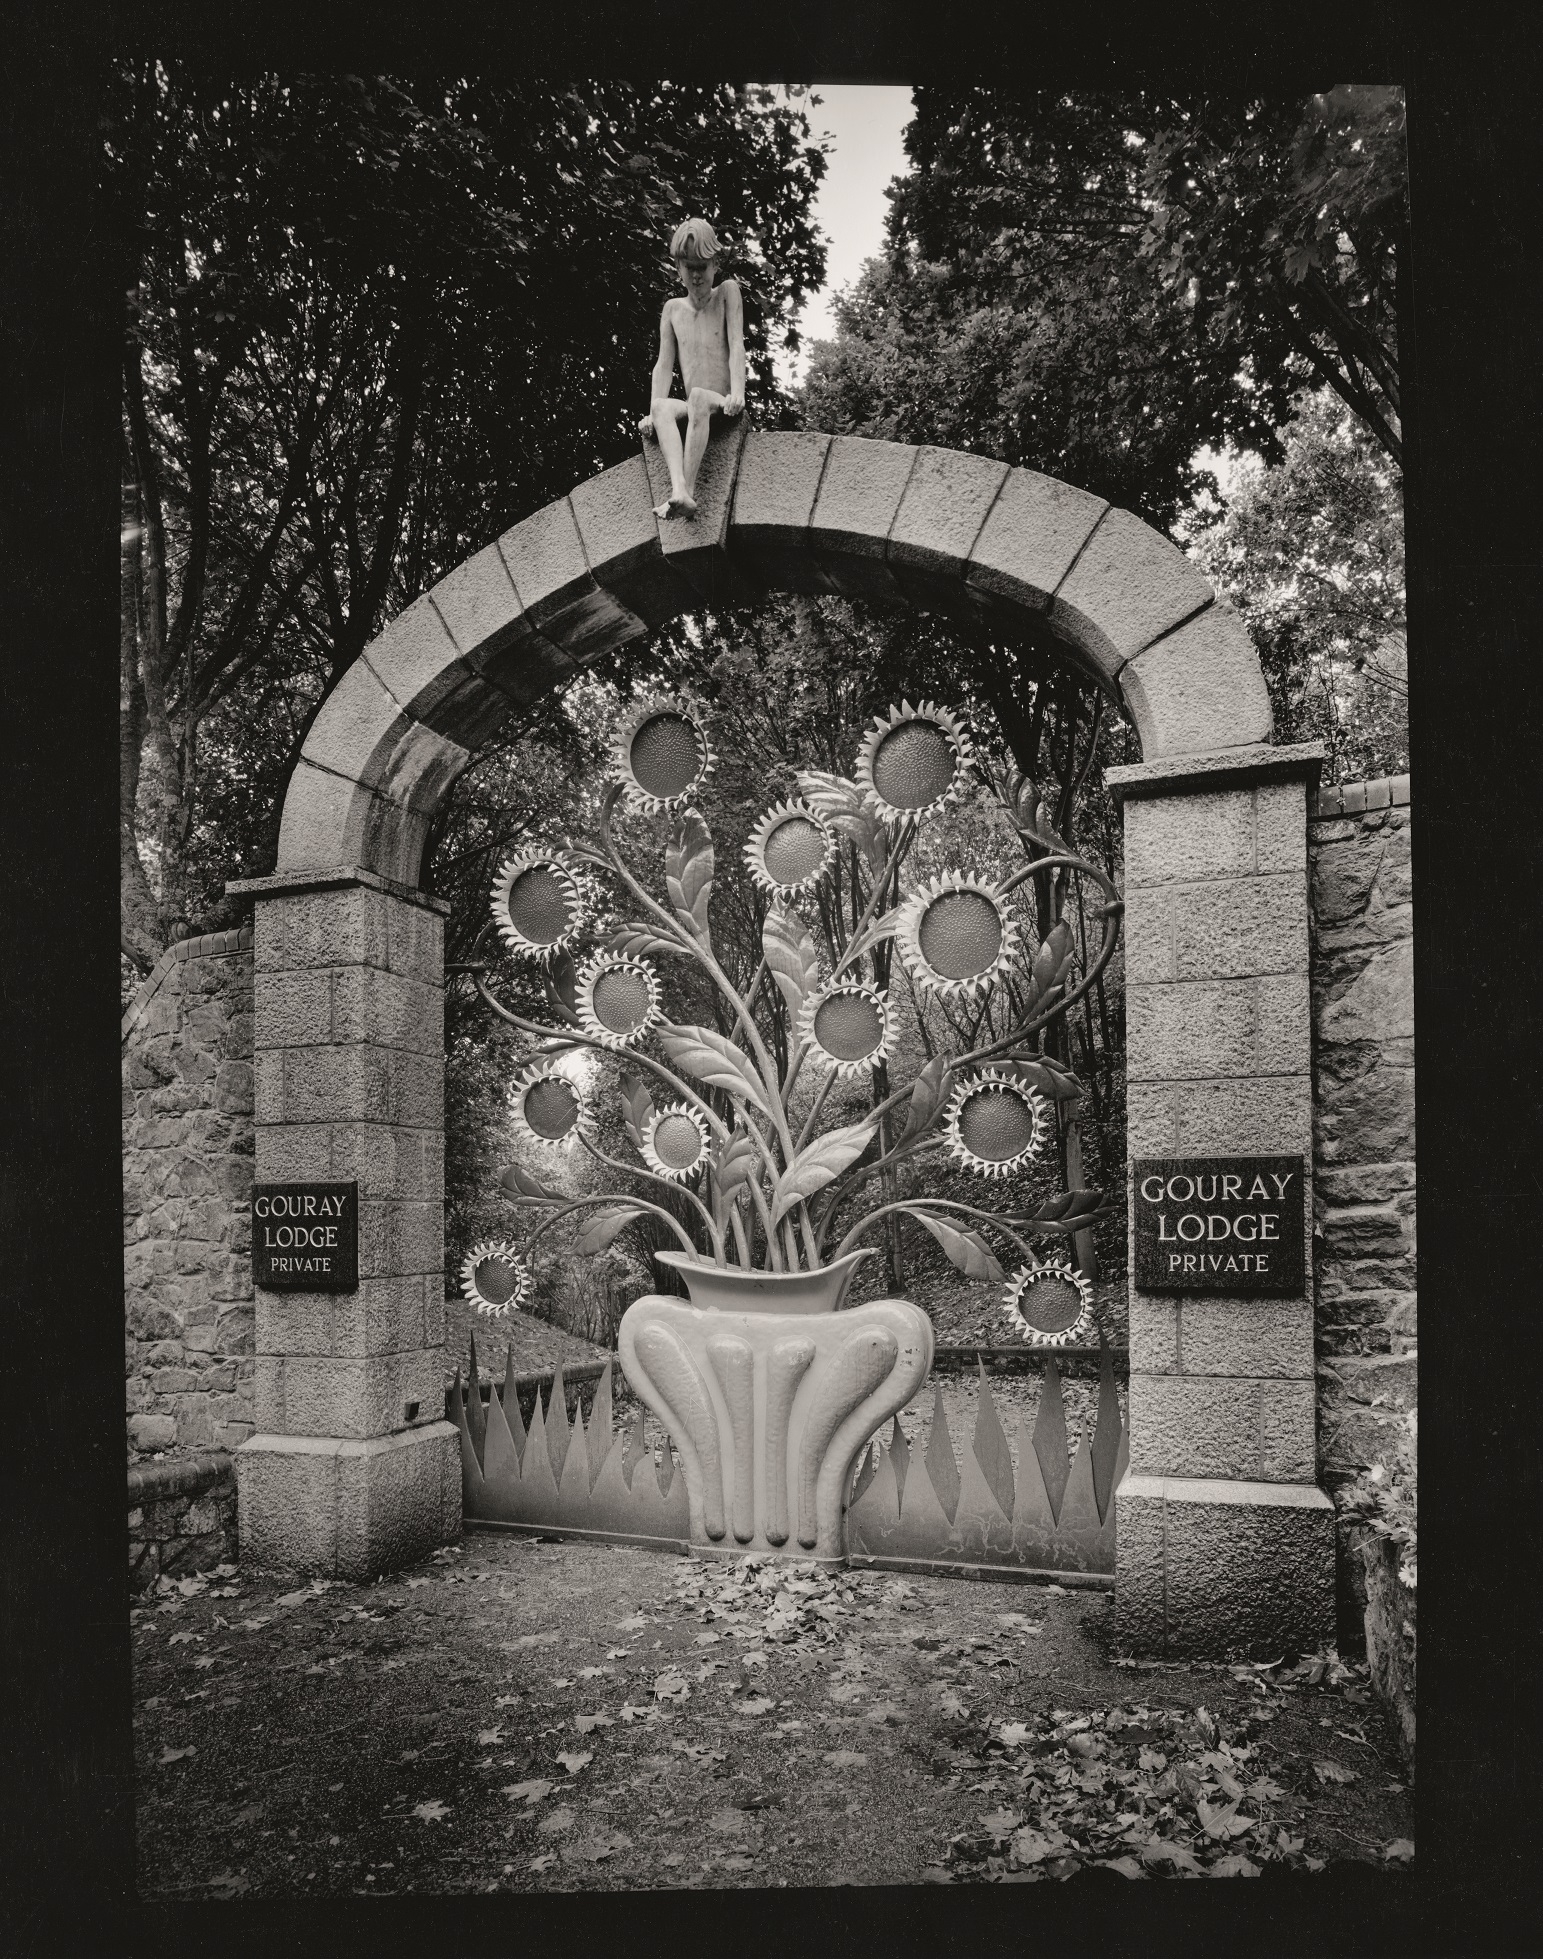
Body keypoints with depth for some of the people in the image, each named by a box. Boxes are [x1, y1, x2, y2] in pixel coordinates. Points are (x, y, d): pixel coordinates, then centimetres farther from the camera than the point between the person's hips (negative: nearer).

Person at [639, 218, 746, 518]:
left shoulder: (727, 291, 7)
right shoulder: (673, 309, 15)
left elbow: (736, 346, -4)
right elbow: (664, 364, 8)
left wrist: (737, 392, -21)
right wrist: (653, 412, -8)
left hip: (724, 407, -3)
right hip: (694, 412, 3)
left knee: (698, 396, -37)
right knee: (662, 407, -31)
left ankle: (687, 492, -44)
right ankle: (679, 491, -53)